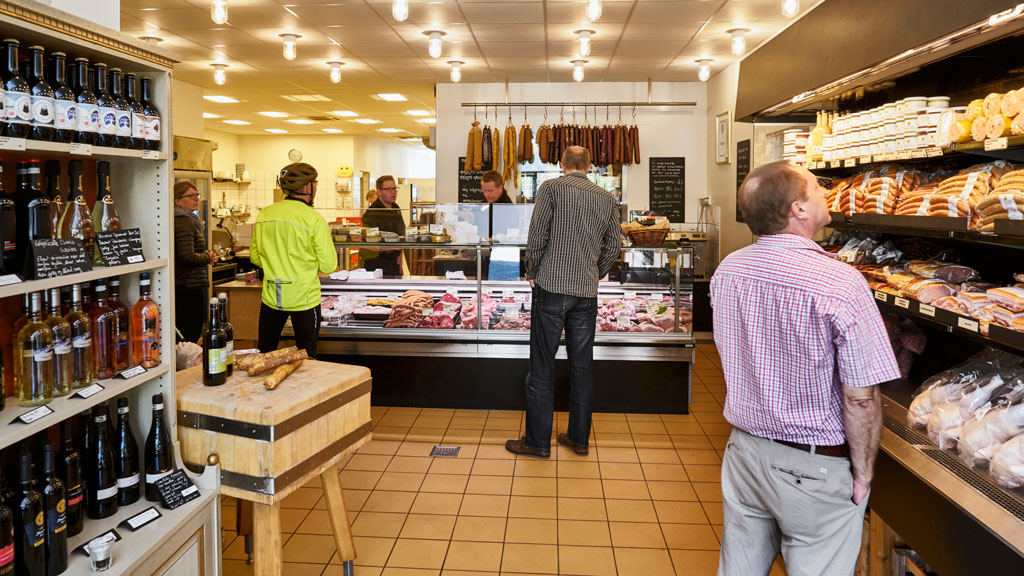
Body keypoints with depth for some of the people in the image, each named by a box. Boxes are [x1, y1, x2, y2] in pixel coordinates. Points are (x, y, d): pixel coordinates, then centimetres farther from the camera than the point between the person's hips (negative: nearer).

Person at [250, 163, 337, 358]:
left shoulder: (264, 214, 1)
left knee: (264, 355, 16)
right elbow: (328, 266, -10)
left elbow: (255, 256, 10)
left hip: (271, 297, 4)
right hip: (304, 298, -4)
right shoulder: (314, 219, -13)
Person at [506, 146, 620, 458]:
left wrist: (533, 273, 4)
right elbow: (612, 248, 11)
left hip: (552, 287, -4)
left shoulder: (551, 187, -2)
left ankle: (538, 441, 8)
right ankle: (579, 438, 21)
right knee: (582, 366, 11)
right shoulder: (606, 198, 10)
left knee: (542, 366, 3)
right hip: (587, 293, 4)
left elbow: (537, 235, -10)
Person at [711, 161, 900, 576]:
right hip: (816, 466, -5)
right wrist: (863, 472, -6)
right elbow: (861, 399, -19)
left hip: (744, 448, 6)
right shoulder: (841, 285, -23)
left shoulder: (727, 271, -4)